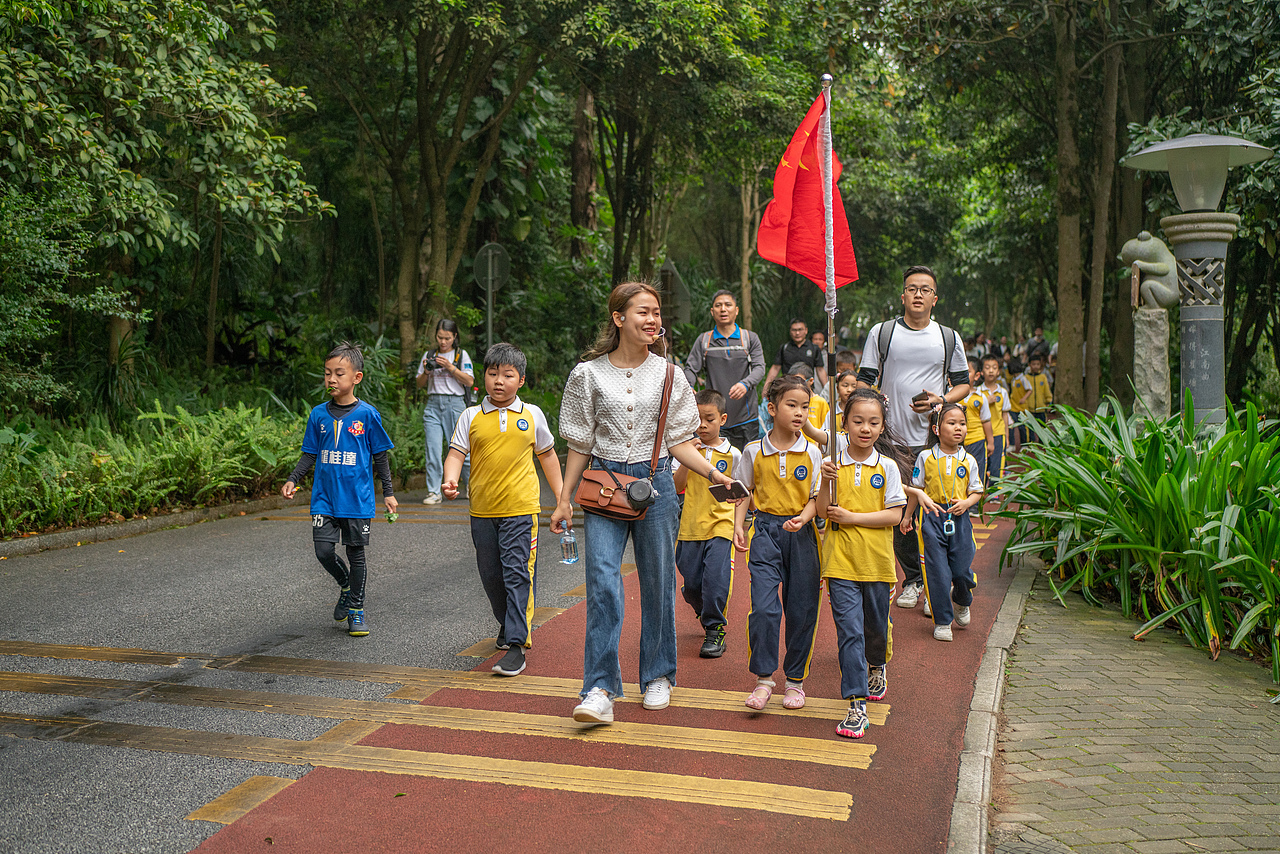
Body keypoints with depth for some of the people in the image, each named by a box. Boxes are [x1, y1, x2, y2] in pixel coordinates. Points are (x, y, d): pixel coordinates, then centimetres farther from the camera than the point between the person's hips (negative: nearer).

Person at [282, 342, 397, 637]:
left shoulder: (367, 414, -4)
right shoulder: (319, 415, 3)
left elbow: (380, 457, 2)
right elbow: (309, 455, 10)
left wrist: (388, 492, 2)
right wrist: (292, 480, -3)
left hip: (358, 499, -2)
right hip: (324, 498, 2)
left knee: (356, 553, 5)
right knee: (324, 551, -5)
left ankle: (356, 609, 21)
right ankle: (345, 586, 25)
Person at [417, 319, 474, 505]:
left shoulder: (461, 355, 6)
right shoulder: (429, 355, 13)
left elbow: (469, 381, -3)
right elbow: (420, 384, 14)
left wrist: (450, 368, -12)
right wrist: (426, 372, -6)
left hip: (455, 404, -2)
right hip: (433, 404, 2)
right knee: (433, 449, -6)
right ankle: (434, 492, -2)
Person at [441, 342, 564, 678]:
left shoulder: (532, 415, 4)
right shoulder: (471, 416, 3)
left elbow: (547, 454, 15)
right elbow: (456, 452, -3)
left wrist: (561, 496, 13)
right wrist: (450, 479, -24)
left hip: (521, 508, -2)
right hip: (482, 510, 2)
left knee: (517, 574, -9)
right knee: (491, 575, 14)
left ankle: (517, 644, -5)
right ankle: (508, 623, 39)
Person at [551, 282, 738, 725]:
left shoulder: (667, 374, 5)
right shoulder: (589, 374, 2)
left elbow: (678, 441, 6)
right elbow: (580, 444, 6)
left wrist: (713, 473, -8)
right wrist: (564, 499, 3)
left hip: (655, 482, 1)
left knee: (657, 581, 8)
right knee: (602, 581, -11)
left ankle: (658, 677, 25)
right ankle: (600, 690, -8)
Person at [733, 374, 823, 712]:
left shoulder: (812, 453, 1)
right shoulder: (754, 451, 1)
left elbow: (815, 496, 1)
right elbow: (744, 491, 11)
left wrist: (802, 518, -18)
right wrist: (738, 525, 0)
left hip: (801, 534, 1)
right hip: (766, 531, -1)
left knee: (801, 610, 6)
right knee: (764, 607, -11)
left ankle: (795, 679, 22)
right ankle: (763, 678, 3)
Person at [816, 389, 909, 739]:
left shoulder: (887, 467, -2)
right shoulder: (834, 463, -1)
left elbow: (894, 515, -6)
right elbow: (823, 511, -5)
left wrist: (851, 517, -13)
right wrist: (826, 482, -21)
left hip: (876, 560, 1)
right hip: (840, 559, -1)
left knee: (876, 624, 19)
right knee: (849, 630, -7)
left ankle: (877, 666, 50)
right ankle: (857, 705, -2)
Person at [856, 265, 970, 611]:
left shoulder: (949, 338, 9)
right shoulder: (881, 333, 6)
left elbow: (963, 384, 15)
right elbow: (864, 380, 7)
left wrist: (941, 400, -6)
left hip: (935, 440, 0)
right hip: (893, 439, 0)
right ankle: (912, 578, 18)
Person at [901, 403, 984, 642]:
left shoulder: (968, 461, 3)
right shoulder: (926, 457, 0)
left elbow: (977, 491, 10)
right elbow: (916, 488, 10)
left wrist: (965, 503, -11)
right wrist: (908, 515, 15)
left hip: (959, 519, 1)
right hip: (932, 517, -1)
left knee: (962, 570, 0)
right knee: (937, 572, -2)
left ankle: (962, 603, 34)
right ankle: (942, 621, 12)